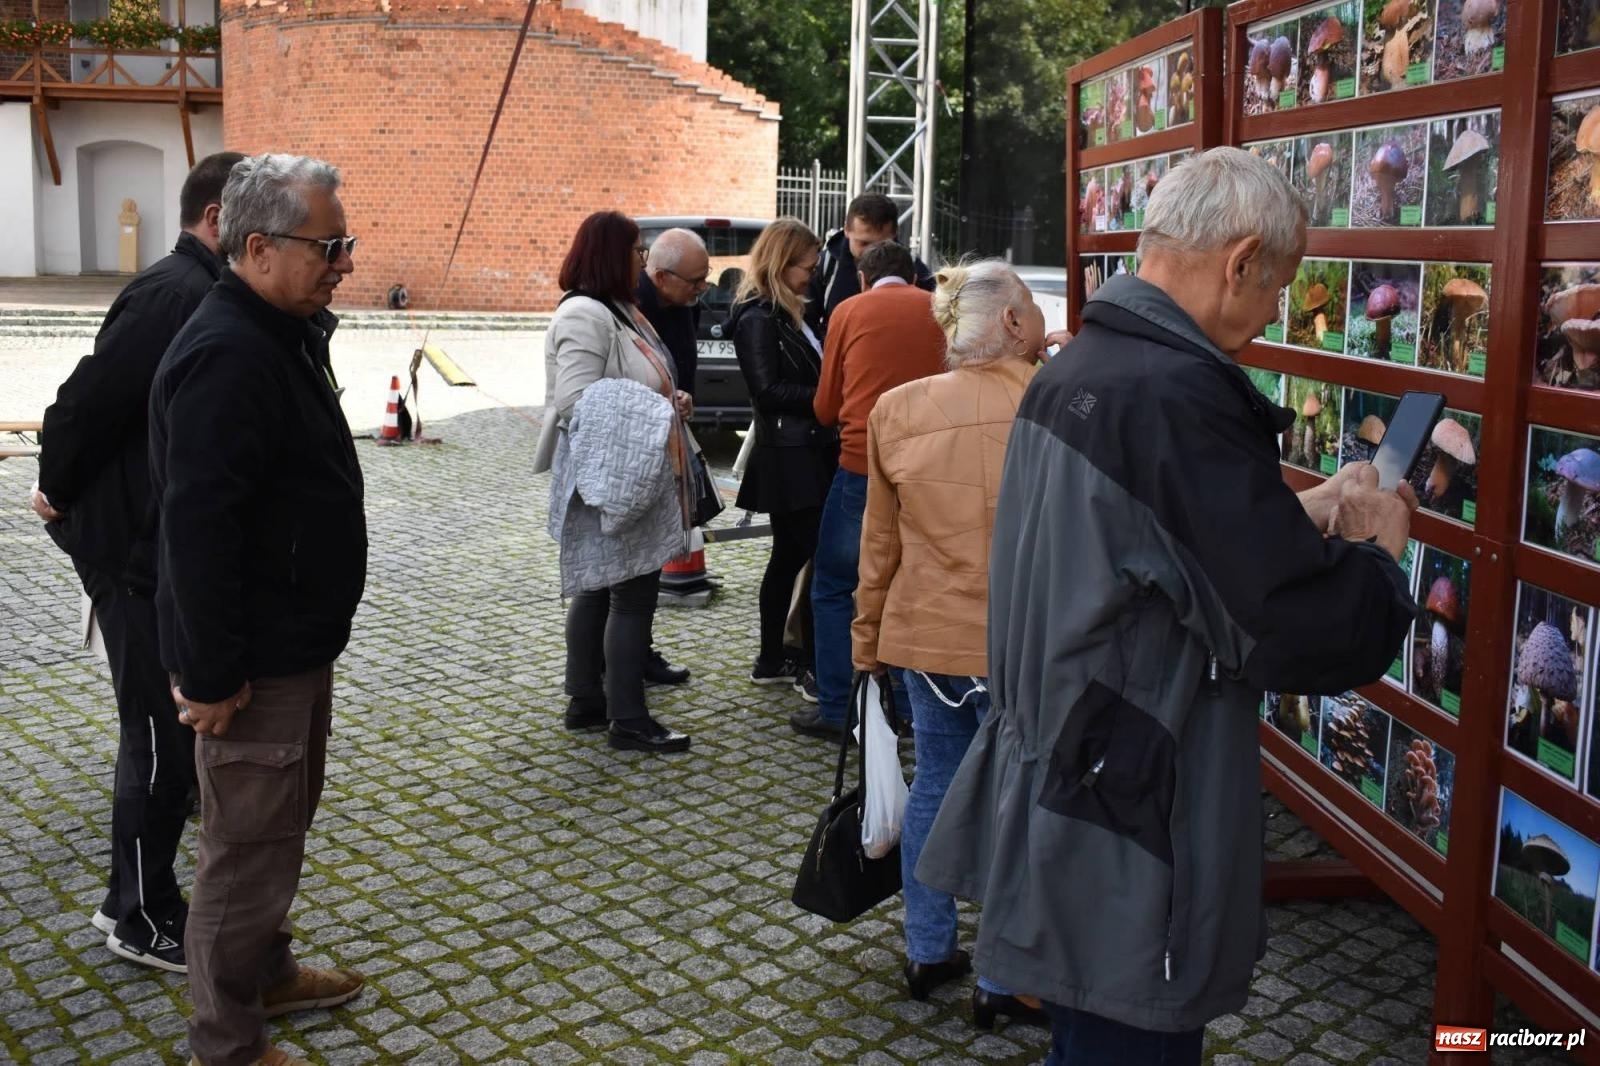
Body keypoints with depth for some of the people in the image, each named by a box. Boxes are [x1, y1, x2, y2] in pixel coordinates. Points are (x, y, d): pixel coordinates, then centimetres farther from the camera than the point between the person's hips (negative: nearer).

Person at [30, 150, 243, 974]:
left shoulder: (200, 292, 11)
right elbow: (88, 397, -26)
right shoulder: (174, 296, -21)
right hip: (138, 548, -10)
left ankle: (137, 896, 33)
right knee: (161, 735, 0)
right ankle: (143, 921, 15)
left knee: (174, 722, 18)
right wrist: (58, 491, -11)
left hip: (169, 543, 10)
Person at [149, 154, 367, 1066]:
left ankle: (265, 971, 42)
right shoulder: (227, 355, -23)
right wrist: (210, 675, -25)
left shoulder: (282, 334, 10)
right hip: (254, 666, -10)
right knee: (248, 846, 3)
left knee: (282, 823, 23)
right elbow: (197, 528, -27)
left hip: (297, 646, 10)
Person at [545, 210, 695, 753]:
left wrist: (672, 399, 8)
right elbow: (577, 399, -24)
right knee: (632, 593, -7)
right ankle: (628, 720, 0)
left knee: (599, 591, 15)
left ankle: (586, 703, 24)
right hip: (611, 479, -11)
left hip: (633, 478, 11)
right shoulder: (584, 315, -17)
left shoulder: (618, 310, 17)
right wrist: (655, 410, -22)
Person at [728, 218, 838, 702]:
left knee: (789, 556, 14)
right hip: (789, 457, -10)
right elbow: (768, 388, -18)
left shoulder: (785, 313, 15)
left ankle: (772, 661, 24)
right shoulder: (757, 317, -13)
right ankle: (815, 670, -2)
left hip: (806, 452, 10)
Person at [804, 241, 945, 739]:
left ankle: (837, 709, 9)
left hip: (862, 466, -3)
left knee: (835, 588, 9)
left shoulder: (850, 311, 4)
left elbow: (826, 407, 9)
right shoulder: (939, 310, 8)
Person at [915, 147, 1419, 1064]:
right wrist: (1378, 546, -3)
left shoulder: (1074, 370, 7)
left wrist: (1309, 515, 14)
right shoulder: (1179, 395, -24)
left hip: (1051, 781, 10)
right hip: (1128, 860, -10)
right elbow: (1315, 635, -23)